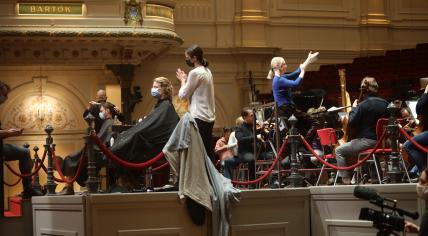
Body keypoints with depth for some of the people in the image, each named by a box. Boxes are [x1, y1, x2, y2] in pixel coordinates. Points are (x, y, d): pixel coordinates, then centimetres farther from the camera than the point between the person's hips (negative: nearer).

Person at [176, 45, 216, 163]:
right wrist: (186, 79, 12)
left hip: (199, 118, -9)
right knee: (208, 151, 10)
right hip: (209, 117, 9)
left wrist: (183, 80, 7)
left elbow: (183, 95, -8)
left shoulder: (195, 72, -13)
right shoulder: (207, 71, 14)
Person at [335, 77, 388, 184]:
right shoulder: (385, 104, 5)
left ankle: (346, 180, 0)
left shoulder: (363, 105, -14)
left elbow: (352, 124, -13)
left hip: (367, 141, -8)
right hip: (382, 141, 8)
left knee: (339, 151, 8)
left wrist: (354, 108, 1)